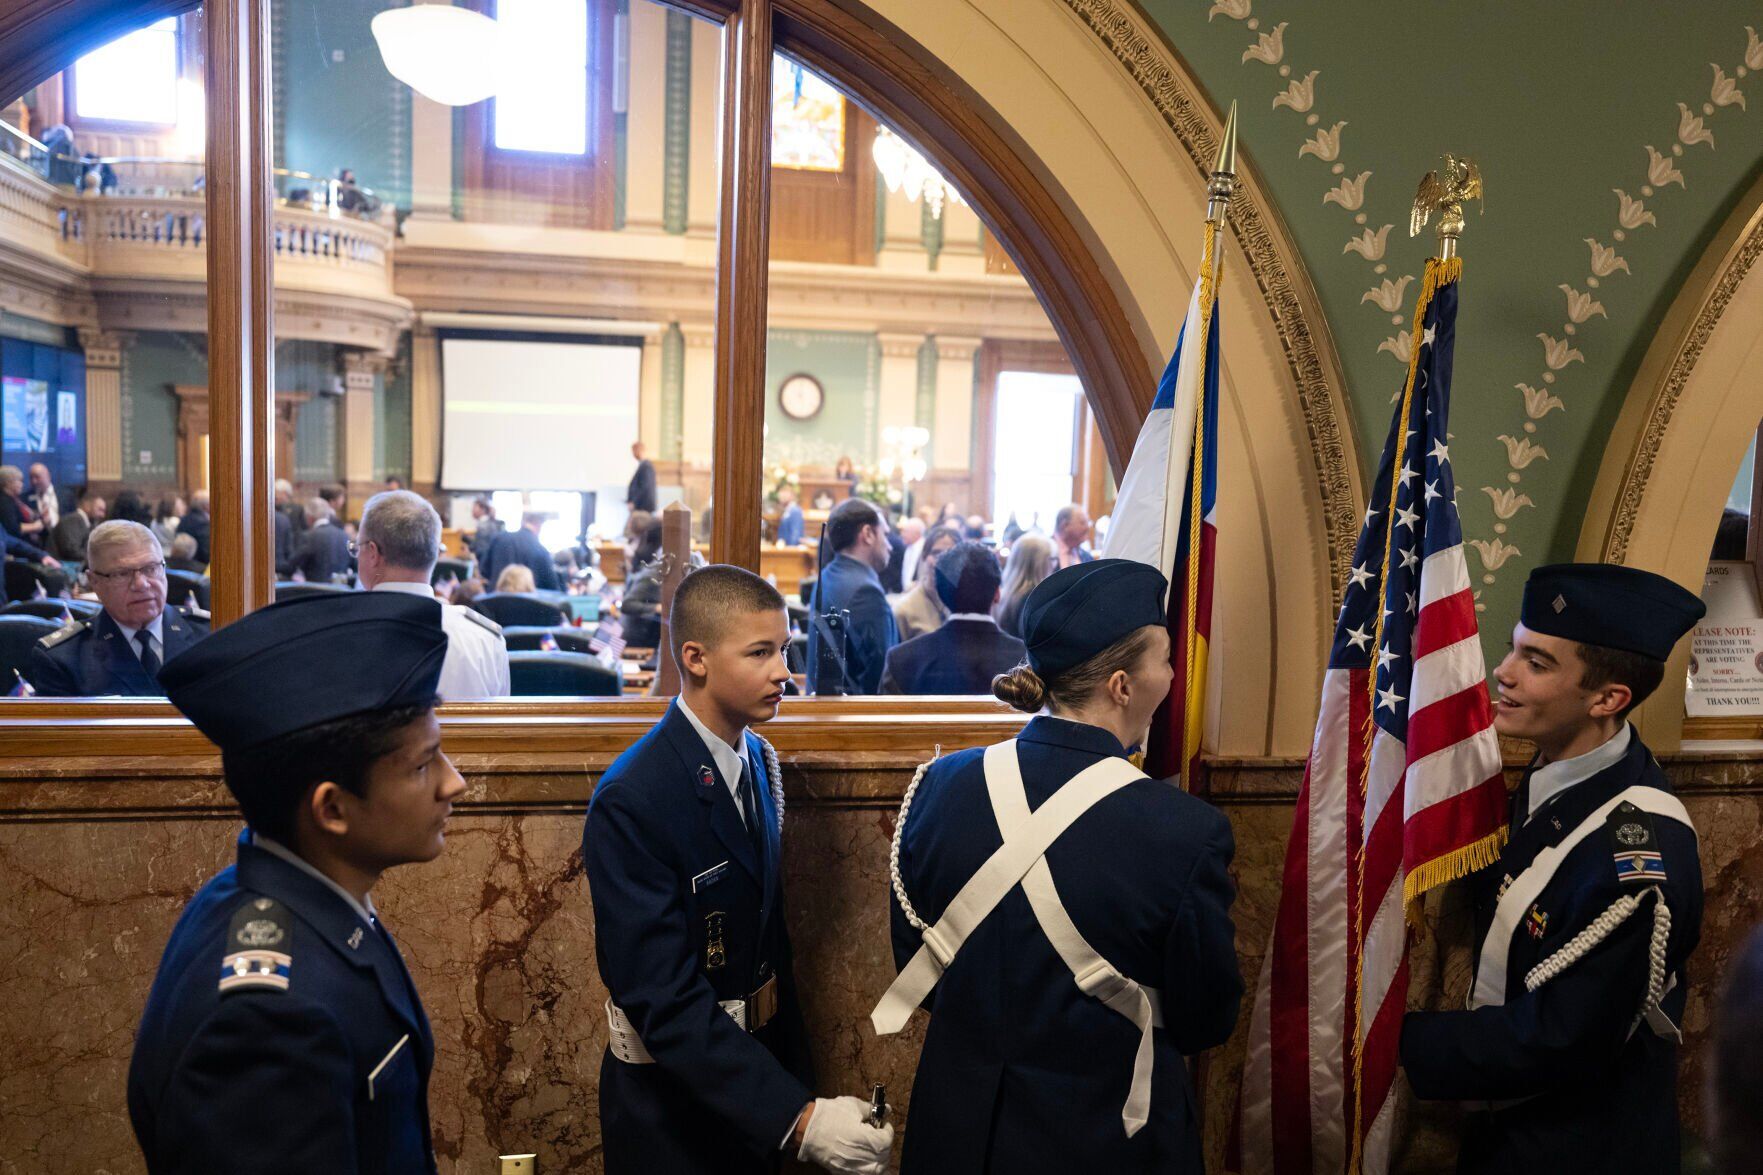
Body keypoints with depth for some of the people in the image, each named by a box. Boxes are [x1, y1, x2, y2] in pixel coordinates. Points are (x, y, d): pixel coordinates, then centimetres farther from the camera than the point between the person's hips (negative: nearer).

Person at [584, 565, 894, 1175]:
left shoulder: (759, 760, -1)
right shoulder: (630, 802, -24)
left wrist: (798, 1072, 9)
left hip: (754, 1076, 6)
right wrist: (797, 1118, -29)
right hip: (673, 1100, -6)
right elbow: (663, 998, -26)